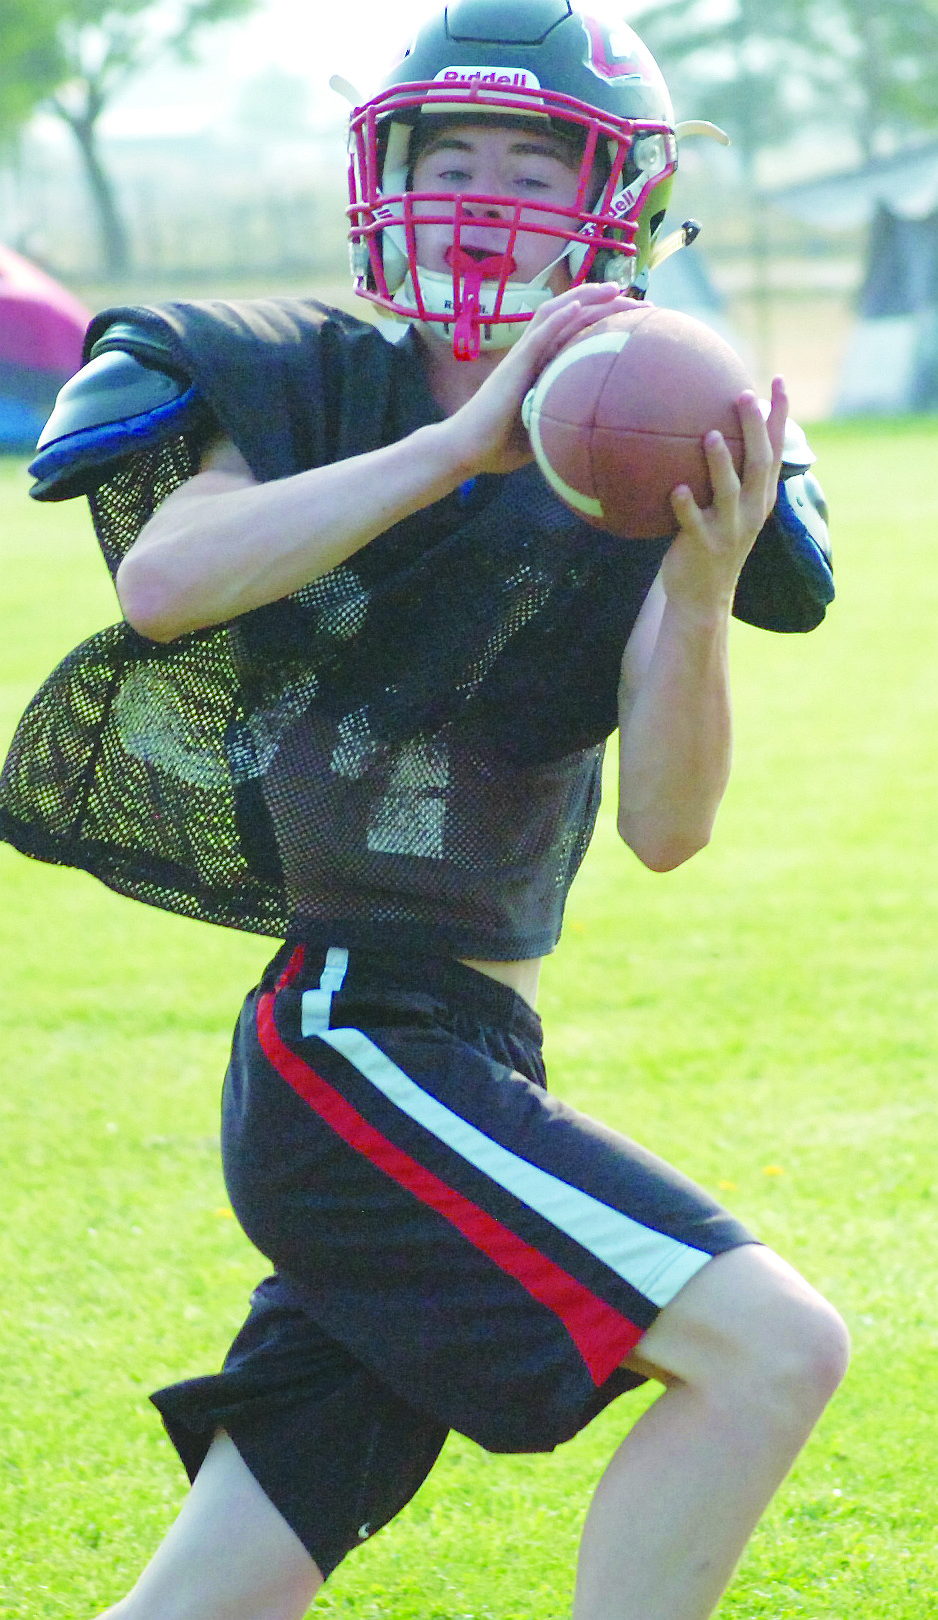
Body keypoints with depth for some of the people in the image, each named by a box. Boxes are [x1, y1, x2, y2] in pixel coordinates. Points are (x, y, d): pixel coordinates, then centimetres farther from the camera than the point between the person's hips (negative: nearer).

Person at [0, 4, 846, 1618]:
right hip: (358, 1041, -6)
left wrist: (699, 591, -22)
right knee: (770, 1346, -19)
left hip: (460, 1064, 6)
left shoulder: (650, 467, 7)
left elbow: (664, 826, -4)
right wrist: (462, 444, -27)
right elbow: (161, 582, -22)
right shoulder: (309, 386, -1)